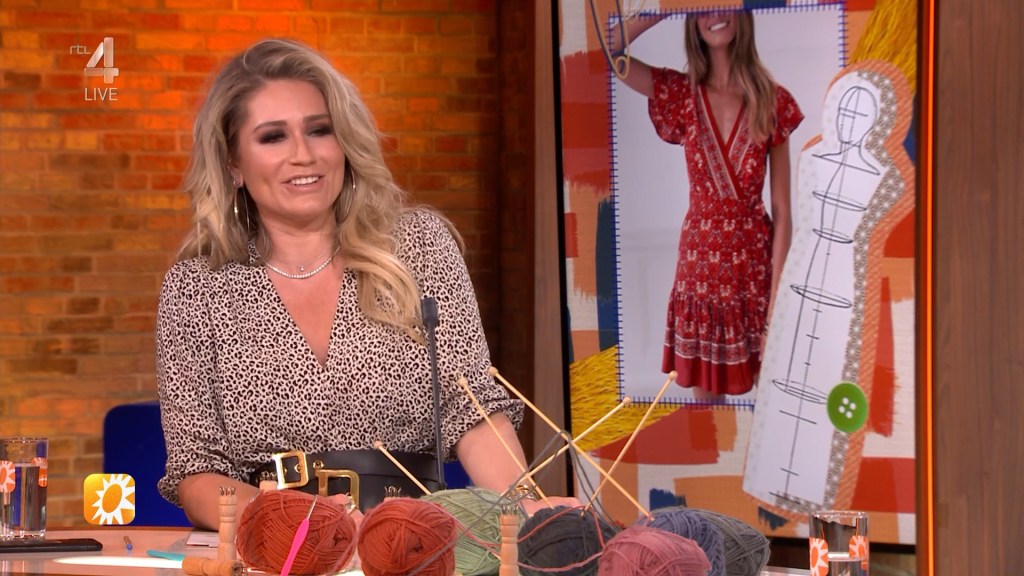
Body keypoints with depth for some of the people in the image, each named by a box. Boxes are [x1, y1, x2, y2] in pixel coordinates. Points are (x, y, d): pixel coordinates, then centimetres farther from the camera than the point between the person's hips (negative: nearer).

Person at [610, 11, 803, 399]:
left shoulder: (773, 102, -3)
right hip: (700, 265, 2)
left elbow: (782, 212, -5)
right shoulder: (681, 94, 3)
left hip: (758, 265, -2)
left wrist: (776, 302, -10)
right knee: (706, 398, 7)